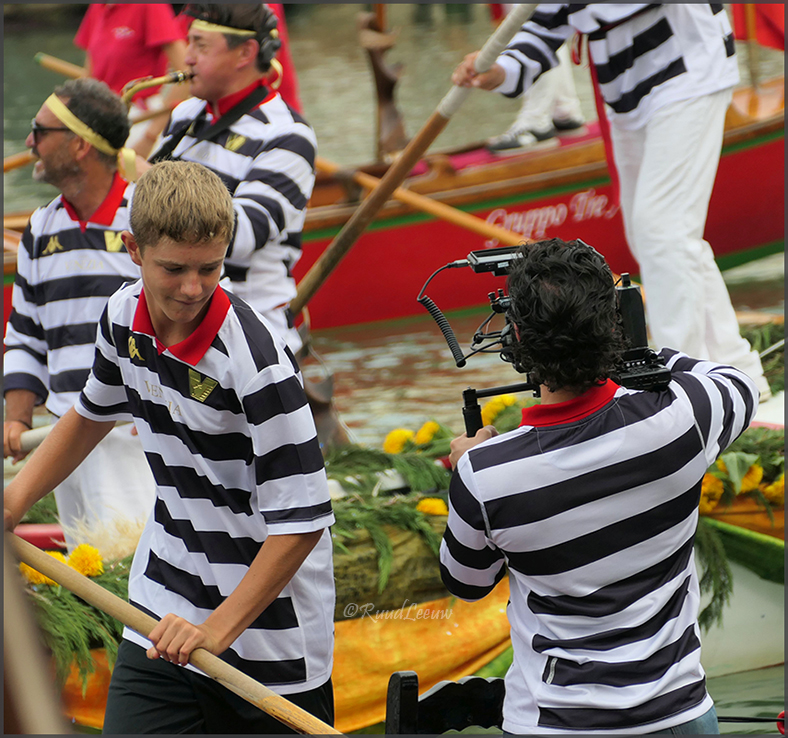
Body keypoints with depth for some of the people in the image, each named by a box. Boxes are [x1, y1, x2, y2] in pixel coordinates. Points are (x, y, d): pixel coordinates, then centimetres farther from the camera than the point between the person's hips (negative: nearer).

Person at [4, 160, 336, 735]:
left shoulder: (256, 360, -25)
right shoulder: (124, 316, -2)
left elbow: (302, 520, -23)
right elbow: (94, 413, 21)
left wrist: (219, 628, -23)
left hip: (268, 629, -5)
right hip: (164, 610, 6)